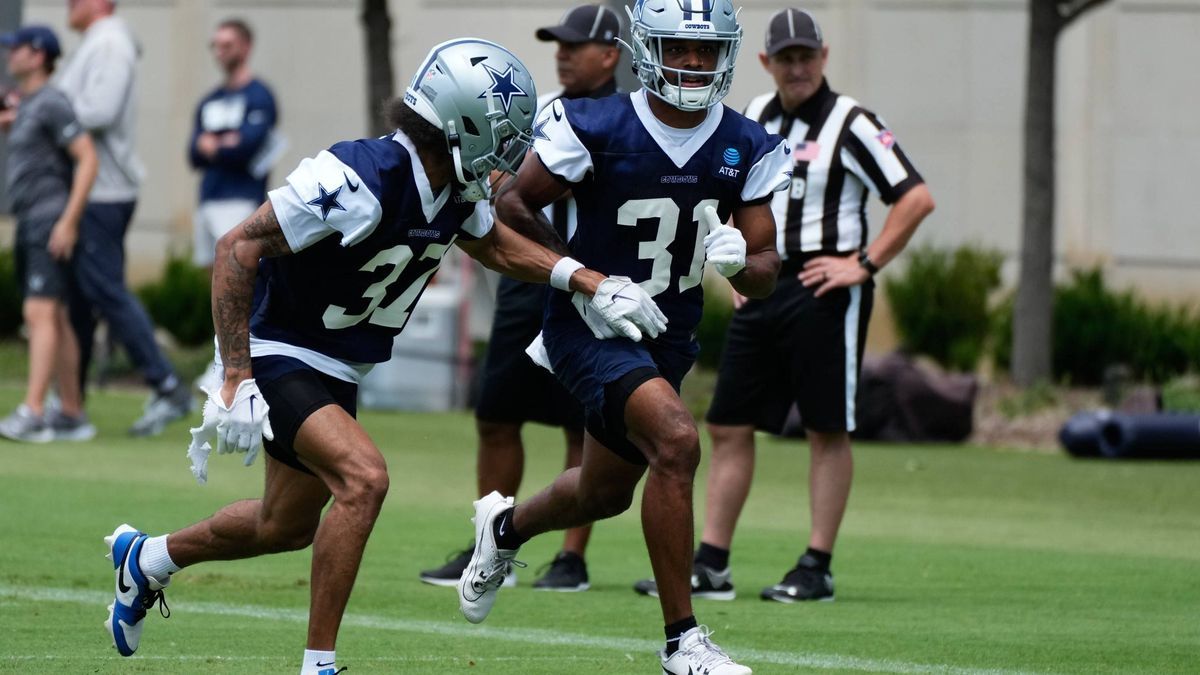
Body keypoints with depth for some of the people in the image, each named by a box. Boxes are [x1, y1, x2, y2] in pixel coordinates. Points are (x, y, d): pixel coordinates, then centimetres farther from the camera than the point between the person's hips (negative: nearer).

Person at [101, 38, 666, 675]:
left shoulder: (456, 190, -6)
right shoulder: (360, 180, -32)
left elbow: (494, 244, 17)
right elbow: (237, 249, -29)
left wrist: (592, 284, 5)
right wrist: (236, 380, -31)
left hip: (335, 370, 9)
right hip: (276, 356, -9)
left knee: (287, 527, 19)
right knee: (363, 478, -26)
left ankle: (148, 559, 45)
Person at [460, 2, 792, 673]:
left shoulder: (747, 149, -4)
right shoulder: (596, 129, -17)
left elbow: (765, 274, 1)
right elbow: (515, 206, -6)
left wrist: (740, 260, -23)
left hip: (670, 338, 6)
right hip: (592, 331, -6)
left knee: (605, 493, 21)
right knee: (677, 441, -29)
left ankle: (506, 527, 55)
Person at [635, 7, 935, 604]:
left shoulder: (850, 124, -8)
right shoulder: (754, 117, 12)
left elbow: (917, 198, -13)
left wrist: (865, 264, -15)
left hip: (823, 292, -7)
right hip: (761, 292, 7)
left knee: (827, 431, -2)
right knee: (729, 427, 4)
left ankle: (817, 570, 1)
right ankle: (710, 566, 7)